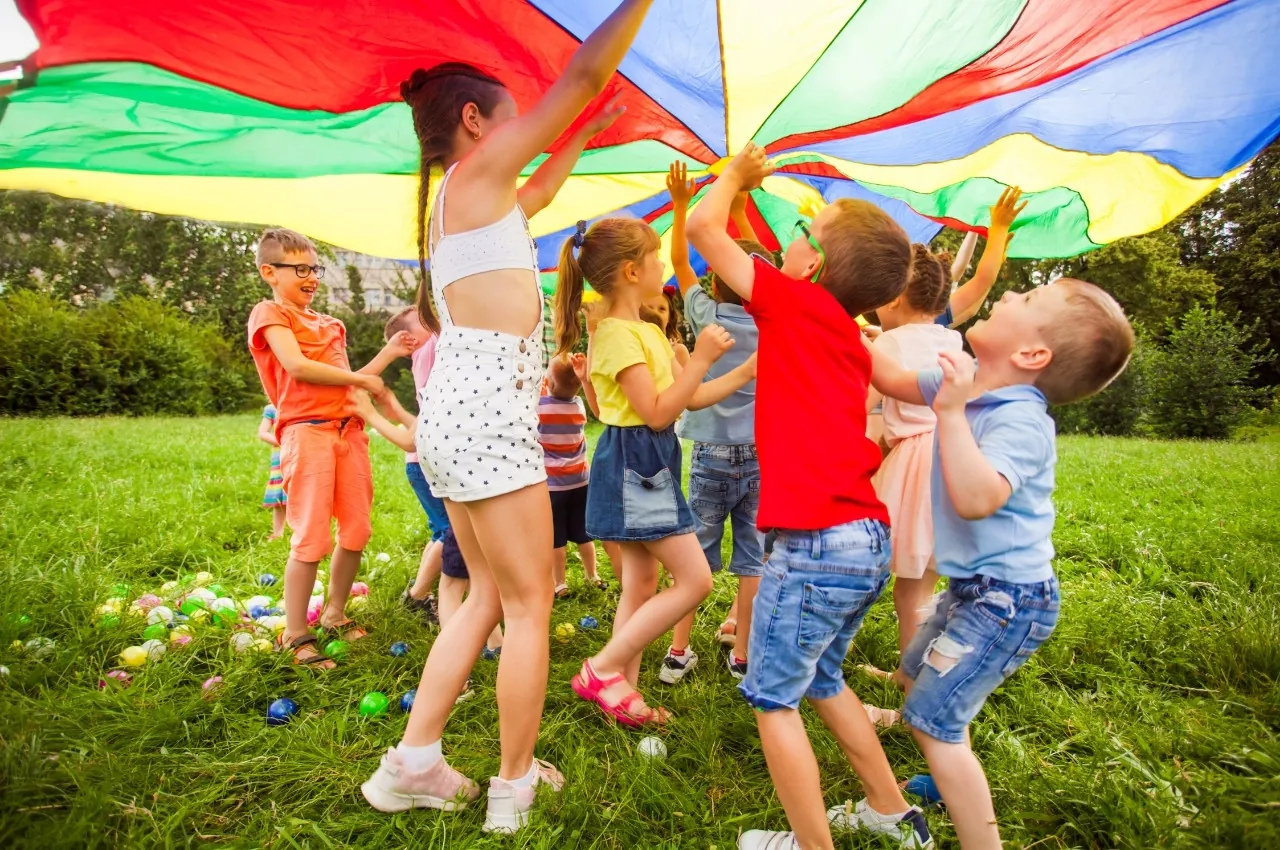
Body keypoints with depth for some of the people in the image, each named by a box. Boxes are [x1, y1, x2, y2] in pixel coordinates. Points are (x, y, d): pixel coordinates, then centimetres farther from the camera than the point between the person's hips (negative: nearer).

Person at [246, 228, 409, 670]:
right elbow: (297, 366, -14)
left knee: (356, 532, 8)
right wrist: (361, 380, -7)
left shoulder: (329, 324, 23)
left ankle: (334, 615, 25)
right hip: (307, 430, -7)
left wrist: (390, 352, 12)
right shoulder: (269, 313, 2)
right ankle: (295, 636, 6)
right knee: (311, 538, -7)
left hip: (348, 430, 7)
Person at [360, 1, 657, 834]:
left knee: (490, 595, 17)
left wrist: (583, 138, 42)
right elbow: (588, 73, -6)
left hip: (459, 414, 10)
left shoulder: (451, 201, 20)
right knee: (529, 605, 2)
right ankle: (516, 786, 17)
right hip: (489, 413, -10)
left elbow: (537, 197, 39)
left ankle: (413, 763, 23)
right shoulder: (477, 172, -4)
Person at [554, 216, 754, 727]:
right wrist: (701, 359, -18)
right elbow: (657, 412, -20)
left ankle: (623, 691, 23)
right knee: (695, 579, -8)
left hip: (650, 465, 10)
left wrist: (747, 371, 14)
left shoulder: (647, 332, 16)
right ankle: (603, 669, 0)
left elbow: (691, 398, 18)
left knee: (642, 584, 13)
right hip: (633, 464, -10)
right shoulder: (616, 334, -15)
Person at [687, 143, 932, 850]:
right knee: (820, 680, 26)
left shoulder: (796, 302, -7)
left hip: (817, 544, -9)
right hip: (870, 540, 9)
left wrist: (736, 175, 12)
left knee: (773, 698, 8)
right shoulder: (851, 340, 14)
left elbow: (704, 227, -4)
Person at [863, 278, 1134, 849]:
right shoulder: (968, 383, -1)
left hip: (1007, 599, -9)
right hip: (975, 586, 9)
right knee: (917, 677, 25)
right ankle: (949, 782, 47)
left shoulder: (1021, 421, -26)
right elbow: (894, 381, 12)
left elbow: (976, 498, -41)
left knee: (933, 721, -7)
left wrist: (951, 412, -39)